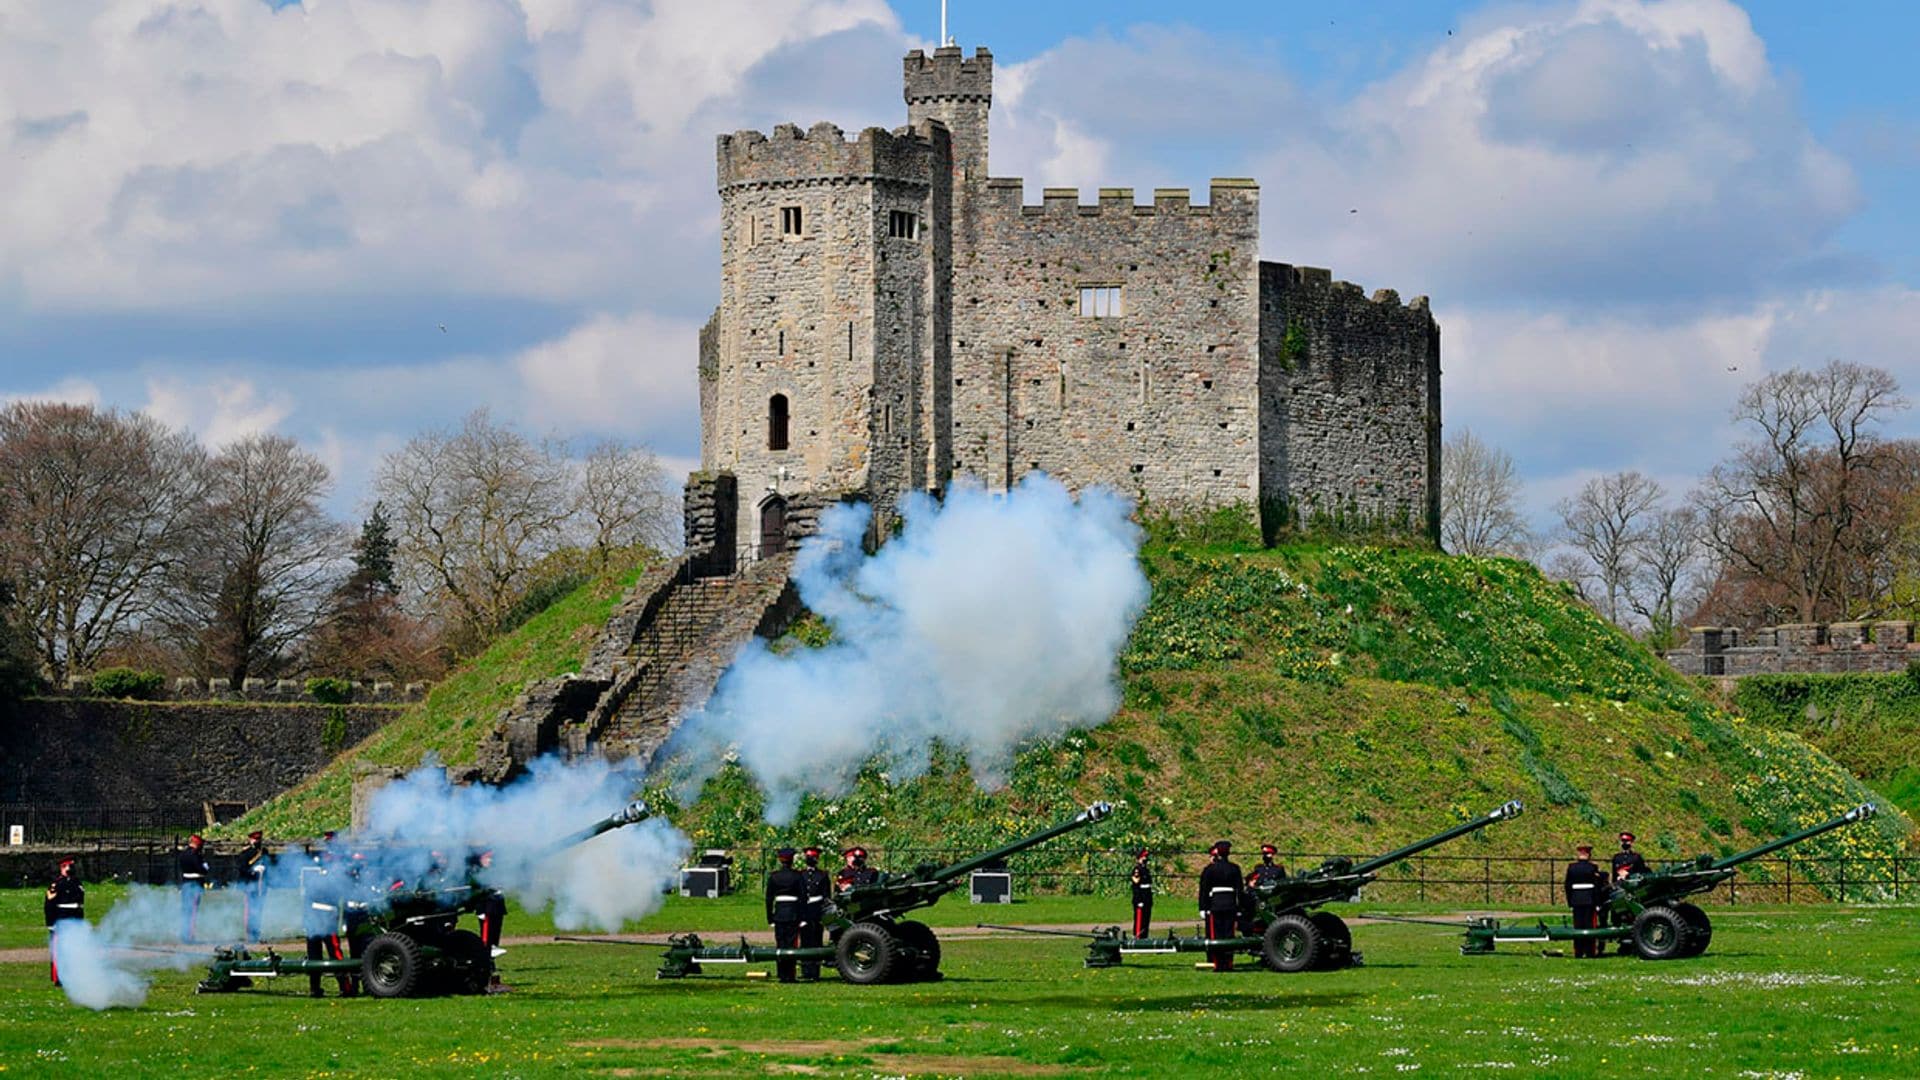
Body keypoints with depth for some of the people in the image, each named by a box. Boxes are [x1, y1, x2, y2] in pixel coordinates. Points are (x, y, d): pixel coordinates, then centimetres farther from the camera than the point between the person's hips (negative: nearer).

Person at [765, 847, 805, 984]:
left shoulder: (773, 877, 1)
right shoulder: (797, 876, -4)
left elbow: (769, 898, 4)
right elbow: (803, 897, -4)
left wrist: (770, 917, 10)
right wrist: (803, 918, 1)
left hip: (779, 913, 2)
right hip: (793, 914, -2)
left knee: (780, 944, 6)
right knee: (792, 944, 1)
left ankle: (782, 975, 5)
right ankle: (789, 975, -2)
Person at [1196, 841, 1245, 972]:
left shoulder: (1210, 869, -2)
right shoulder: (1235, 868, 4)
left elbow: (1204, 890, -2)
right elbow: (1240, 889, 6)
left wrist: (1203, 908, 2)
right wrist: (1239, 908, 10)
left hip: (1215, 906, -2)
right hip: (1230, 905, 2)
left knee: (1216, 935, 0)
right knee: (1229, 934, 5)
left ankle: (1218, 964, -4)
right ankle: (1228, 963, 6)